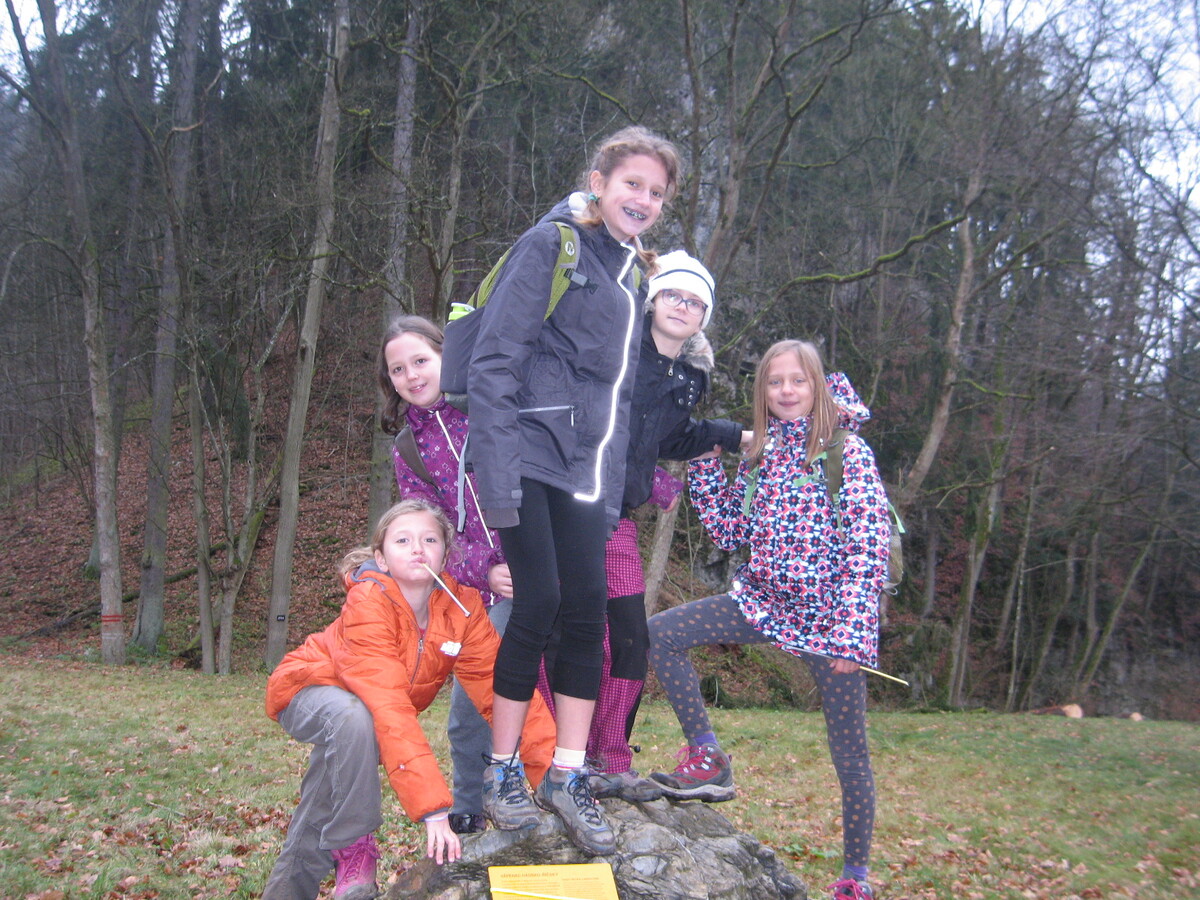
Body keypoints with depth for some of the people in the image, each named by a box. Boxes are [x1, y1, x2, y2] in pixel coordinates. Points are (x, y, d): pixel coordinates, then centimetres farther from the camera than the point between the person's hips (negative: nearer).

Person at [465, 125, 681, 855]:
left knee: (588, 611, 0)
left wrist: (618, 483, 14)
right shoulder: (551, 244, -2)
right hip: (529, 450, -6)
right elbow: (495, 358, -11)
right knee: (539, 603, -9)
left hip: (587, 465, 6)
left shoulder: (636, 273, 19)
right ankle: (503, 775, 8)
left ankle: (568, 778, 10)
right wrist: (495, 466, -19)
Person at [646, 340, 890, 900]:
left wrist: (850, 632, -18)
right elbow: (728, 532, 11)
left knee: (849, 753, 4)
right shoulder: (760, 454, 8)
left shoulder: (847, 451, -8)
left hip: (828, 615, -5)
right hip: (762, 601, 5)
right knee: (660, 634, -9)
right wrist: (704, 464, 3)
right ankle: (708, 758, 3)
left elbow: (869, 548, -13)